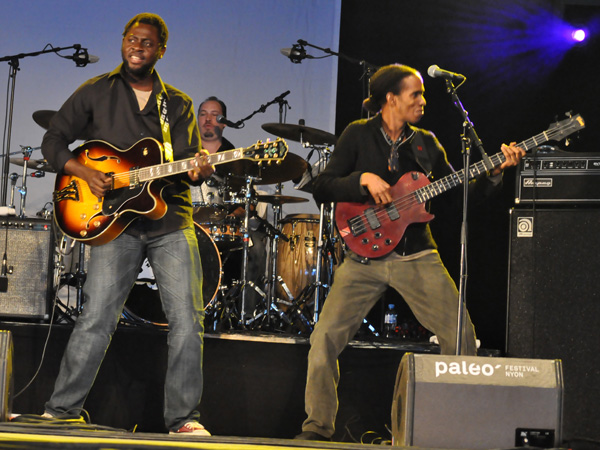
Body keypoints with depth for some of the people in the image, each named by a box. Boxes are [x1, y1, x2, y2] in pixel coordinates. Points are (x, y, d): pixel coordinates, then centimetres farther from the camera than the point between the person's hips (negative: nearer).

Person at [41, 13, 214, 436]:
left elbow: (190, 160, 8)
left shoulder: (179, 104, 13)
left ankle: (183, 417, 3)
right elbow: (53, 140, 9)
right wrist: (83, 171, -9)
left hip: (172, 223, 2)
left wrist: (200, 169, -17)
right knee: (95, 320, -7)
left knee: (187, 322, -6)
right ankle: (60, 410, 5)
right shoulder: (96, 93, 8)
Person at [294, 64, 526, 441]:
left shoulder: (425, 143, 11)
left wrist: (495, 172, -2)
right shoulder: (359, 135, 2)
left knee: (461, 334, -5)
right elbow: (322, 189, -4)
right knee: (326, 337, -13)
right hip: (365, 255, -3)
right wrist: (363, 180, -18)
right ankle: (317, 428, 2)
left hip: (416, 256, 3)